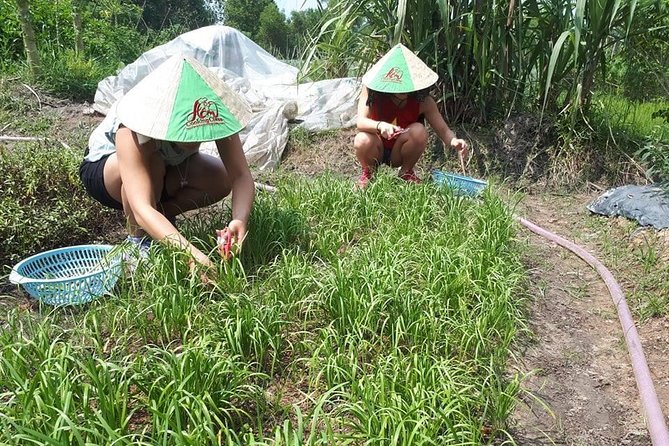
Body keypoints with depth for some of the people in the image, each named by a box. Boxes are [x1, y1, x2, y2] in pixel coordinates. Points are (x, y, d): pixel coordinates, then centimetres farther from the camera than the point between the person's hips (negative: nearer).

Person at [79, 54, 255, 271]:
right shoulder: (132, 131, -41)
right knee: (151, 166, -38)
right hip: (104, 167, -4)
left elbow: (241, 176, -31)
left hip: (166, 164, 4)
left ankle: (162, 216, 1)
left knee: (222, 180, -22)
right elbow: (142, 210, -49)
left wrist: (240, 220, -51)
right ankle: (137, 240, -13)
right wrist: (192, 254, -62)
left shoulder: (215, 115, -30)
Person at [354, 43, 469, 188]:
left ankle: (406, 172, -1)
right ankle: (368, 172, 0)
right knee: (362, 141, -35)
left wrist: (454, 141, -40)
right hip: (377, 150, -1)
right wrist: (380, 125, -53)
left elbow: (442, 129, -16)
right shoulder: (371, 92, -20)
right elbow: (361, 122, -31)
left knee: (419, 131, -28)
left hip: (399, 154, 2)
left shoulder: (423, 101, -17)